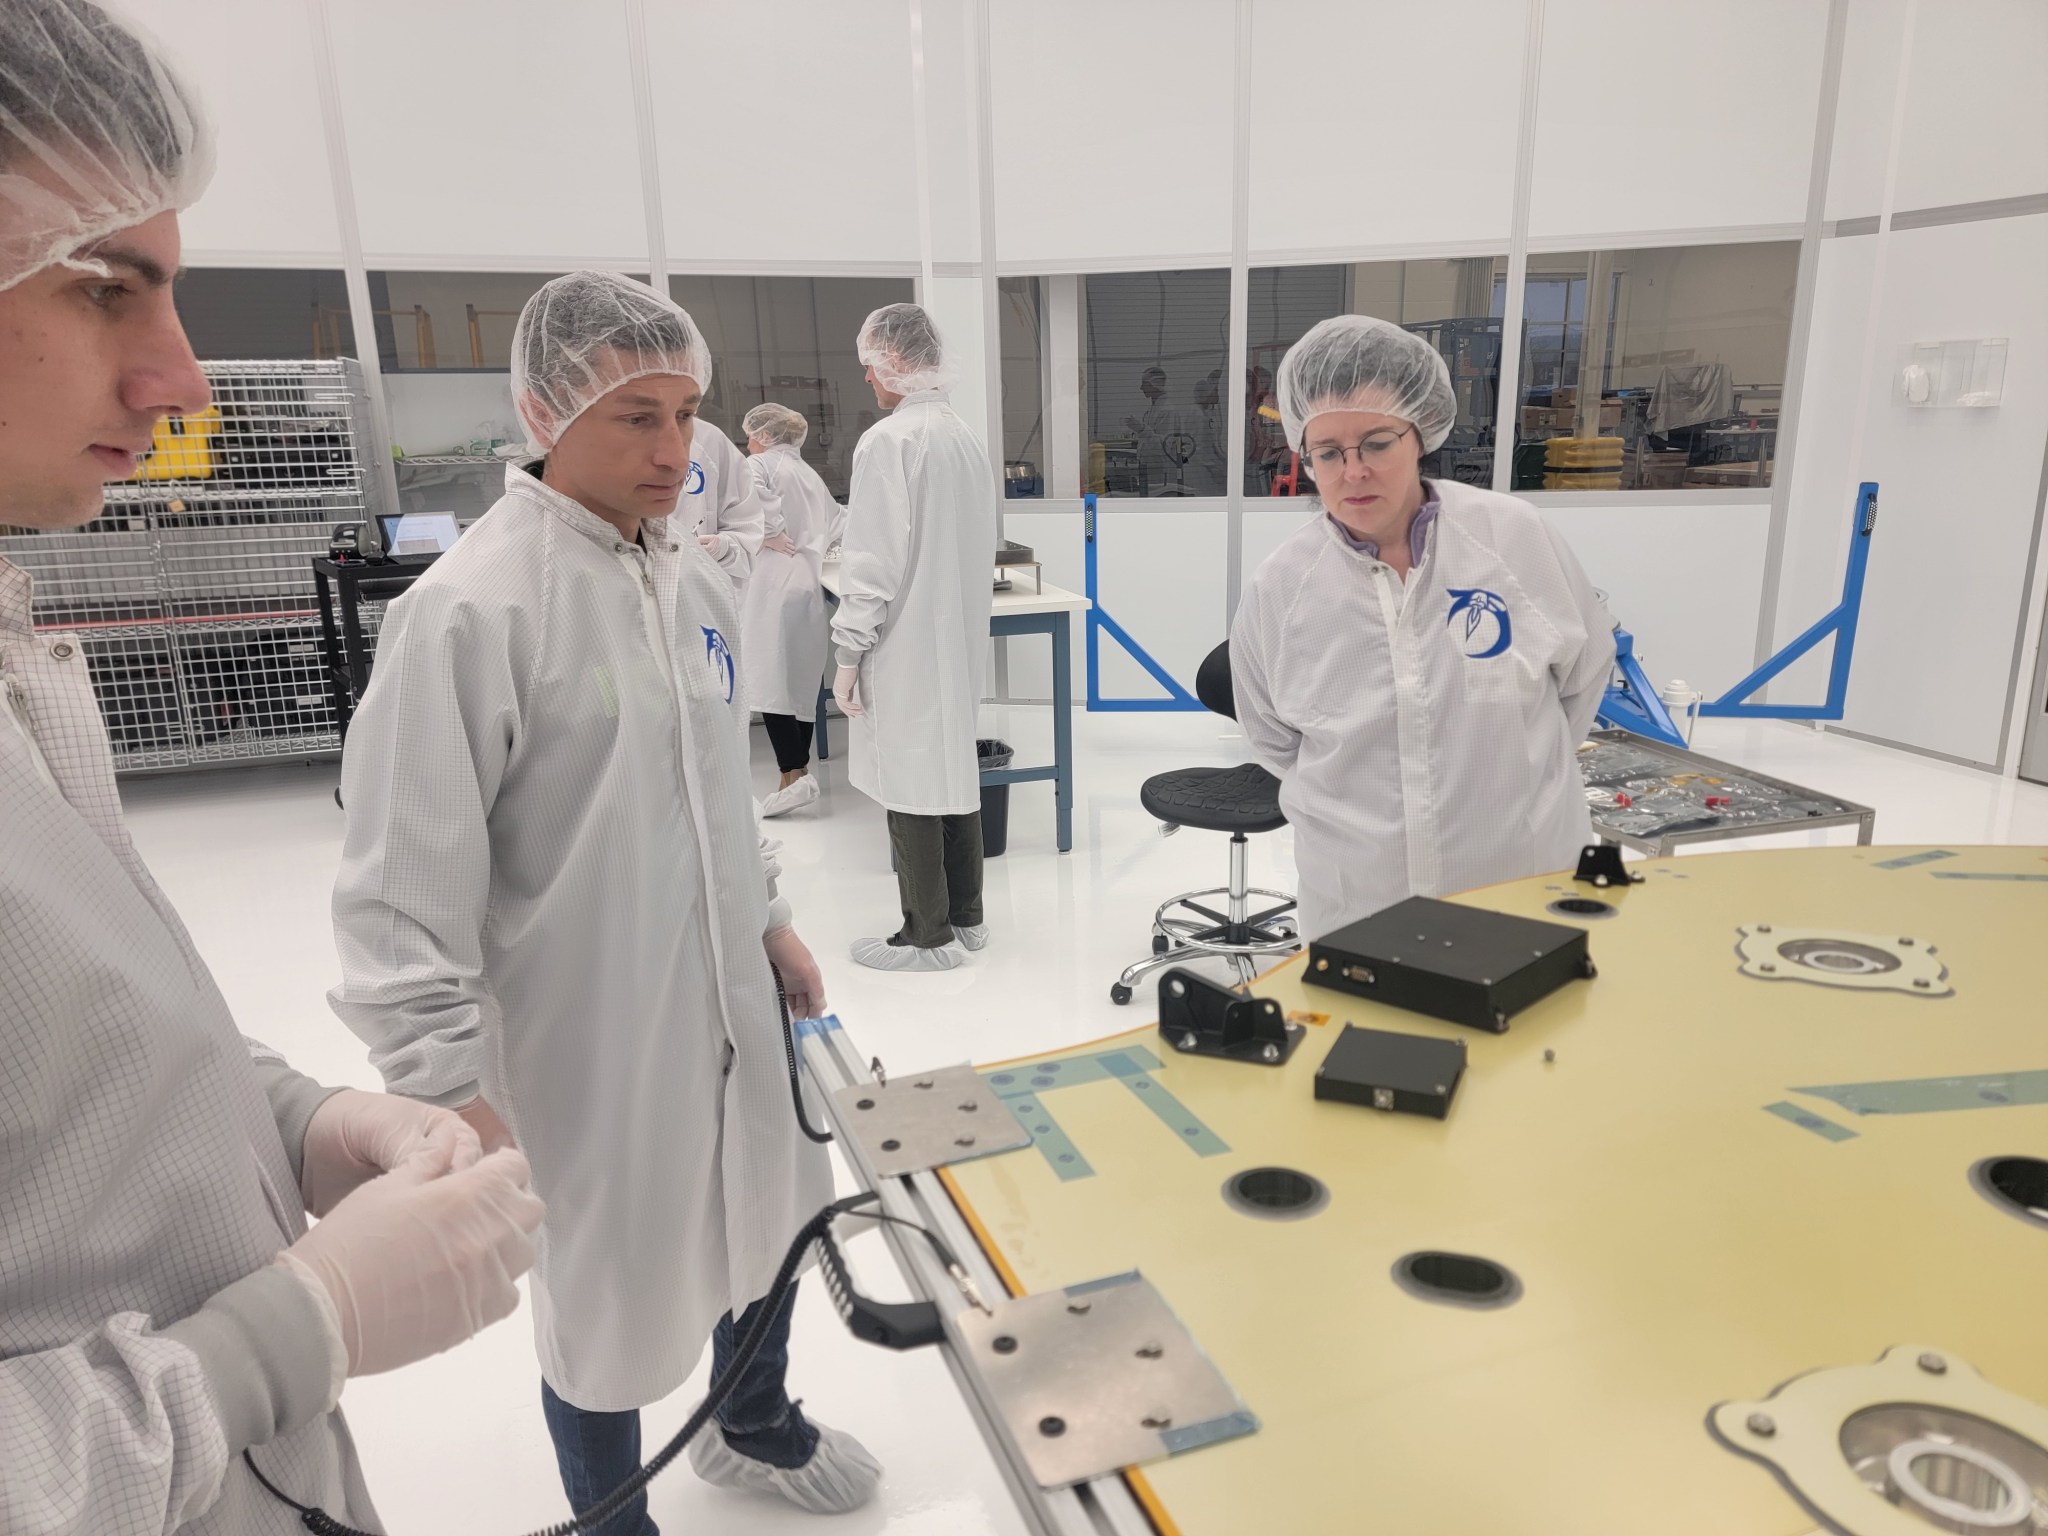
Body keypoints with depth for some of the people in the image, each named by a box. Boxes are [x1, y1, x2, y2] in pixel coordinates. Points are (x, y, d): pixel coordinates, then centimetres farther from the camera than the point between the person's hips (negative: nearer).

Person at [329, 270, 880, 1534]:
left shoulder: (696, 578, 3)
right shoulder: (475, 605, -20)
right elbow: (406, 881, -19)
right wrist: (448, 1086, -20)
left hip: (729, 996, 7)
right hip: (589, 1027, -7)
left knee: (773, 1214, 24)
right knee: (610, 1290, 13)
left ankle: (755, 1427, 54)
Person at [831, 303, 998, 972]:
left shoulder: (888, 440, -15)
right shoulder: (968, 438, 9)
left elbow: (873, 559, -17)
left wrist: (849, 651, -11)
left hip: (906, 644, -8)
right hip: (959, 638, 8)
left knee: (910, 788, 1)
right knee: (955, 771, 15)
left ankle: (928, 936, 10)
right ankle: (965, 916, 25)